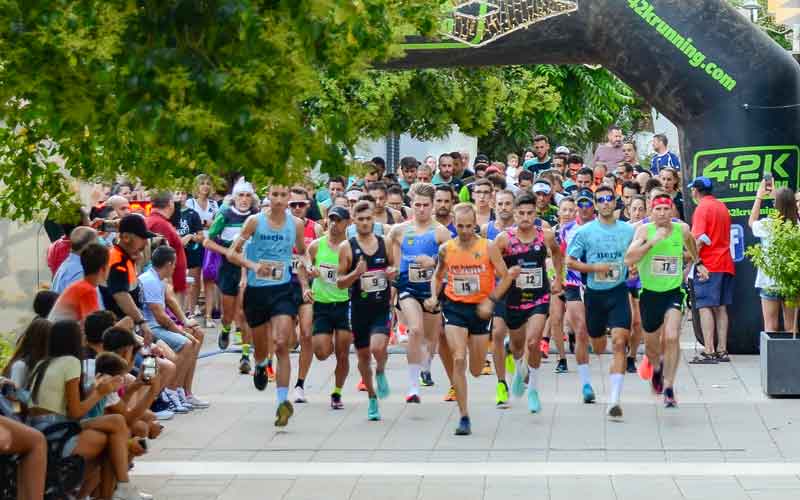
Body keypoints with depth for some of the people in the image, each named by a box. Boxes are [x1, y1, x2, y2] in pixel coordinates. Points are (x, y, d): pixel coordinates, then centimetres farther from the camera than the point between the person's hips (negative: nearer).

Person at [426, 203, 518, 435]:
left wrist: (491, 300, -15)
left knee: (476, 371, 9)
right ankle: (464, 417, -10)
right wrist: (434, 297, -1)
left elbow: (505, 277, -3)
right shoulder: (446, 249, -1)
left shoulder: (488, 247, -7)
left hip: (480, 309, 0)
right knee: (459, 360, -16)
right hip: (454, 307, 0)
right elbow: (438, 276, 16)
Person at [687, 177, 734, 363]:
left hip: (708, 265, -7)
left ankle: (709, 352, -14)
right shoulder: (722, 206, 16)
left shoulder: (702, 208, -8)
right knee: (721, 308, 10)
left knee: (705, 307, -8)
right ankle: (722, 350, 9)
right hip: (725, 263, 8)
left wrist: (697, 262, -17)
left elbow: (699, 239, -17)